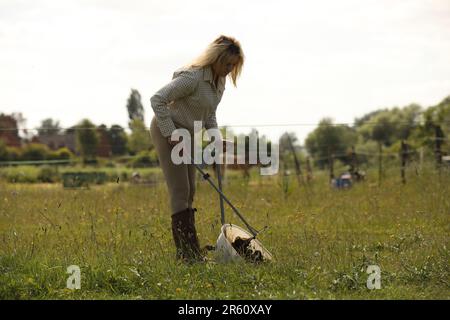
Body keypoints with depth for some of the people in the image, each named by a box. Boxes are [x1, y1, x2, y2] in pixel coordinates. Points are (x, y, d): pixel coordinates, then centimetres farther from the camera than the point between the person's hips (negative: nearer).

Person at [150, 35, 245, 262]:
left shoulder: (219, 82, 3)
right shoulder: (193, 77, -25)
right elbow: (157, 99, -27)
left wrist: (217, 138, -3)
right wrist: (171, 134, -26)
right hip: (166, 131, -9)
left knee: (189, 191, 7)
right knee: (180, 190, -12)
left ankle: (184, 251, 10)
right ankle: (189, 251, -12)